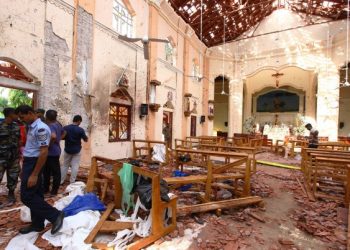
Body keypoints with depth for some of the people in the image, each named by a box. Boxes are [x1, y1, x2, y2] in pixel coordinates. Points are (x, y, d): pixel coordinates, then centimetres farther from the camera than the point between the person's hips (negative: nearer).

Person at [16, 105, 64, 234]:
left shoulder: (40, 128, -20)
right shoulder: (31, 127, 11)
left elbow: (44, 153, -24)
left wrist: (34, 175, -23)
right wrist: (24, 169, 18)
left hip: (34, 164, -9)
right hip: (29, 163, 9)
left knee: (27, 196, -5)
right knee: (35, 194, 15)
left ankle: (55, 215, 1)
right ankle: (37, 224, 27)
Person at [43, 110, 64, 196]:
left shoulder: (50, 126, -21)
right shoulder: (58, 124, 6)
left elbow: (53, 136, -40)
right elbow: (63, 133, 23)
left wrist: (49, 144, -24)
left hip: (51, 152, -9)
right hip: (56, 151, 9)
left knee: (55, 172, 3)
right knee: (56, 171, 16)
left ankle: (54, 190, 17)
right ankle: (45, 188, 31)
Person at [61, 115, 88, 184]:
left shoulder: (65, 128, -6)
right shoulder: (80, 130, -15)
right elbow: (86, 140, -6)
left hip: (67, 150, 4)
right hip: (76, 151, -3)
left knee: (65, 166, 16)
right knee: (75, 166, 5)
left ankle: (61, 181, 22)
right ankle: (72, 182, 9)